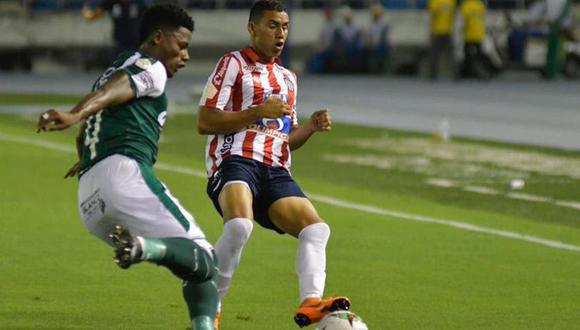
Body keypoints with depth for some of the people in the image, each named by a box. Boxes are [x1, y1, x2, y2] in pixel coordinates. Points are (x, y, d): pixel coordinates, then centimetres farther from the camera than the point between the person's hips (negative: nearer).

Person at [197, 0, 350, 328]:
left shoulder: (288, 78, 27)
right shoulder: (233, 64, 6)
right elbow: (205, 122, -4)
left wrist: (312, 126, 10)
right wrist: (259, 112, -12)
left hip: (276, 172, 7)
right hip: (237, 160, -7)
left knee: (317, 228, -15)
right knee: (239, 225, -34)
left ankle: (311, 302, -30)